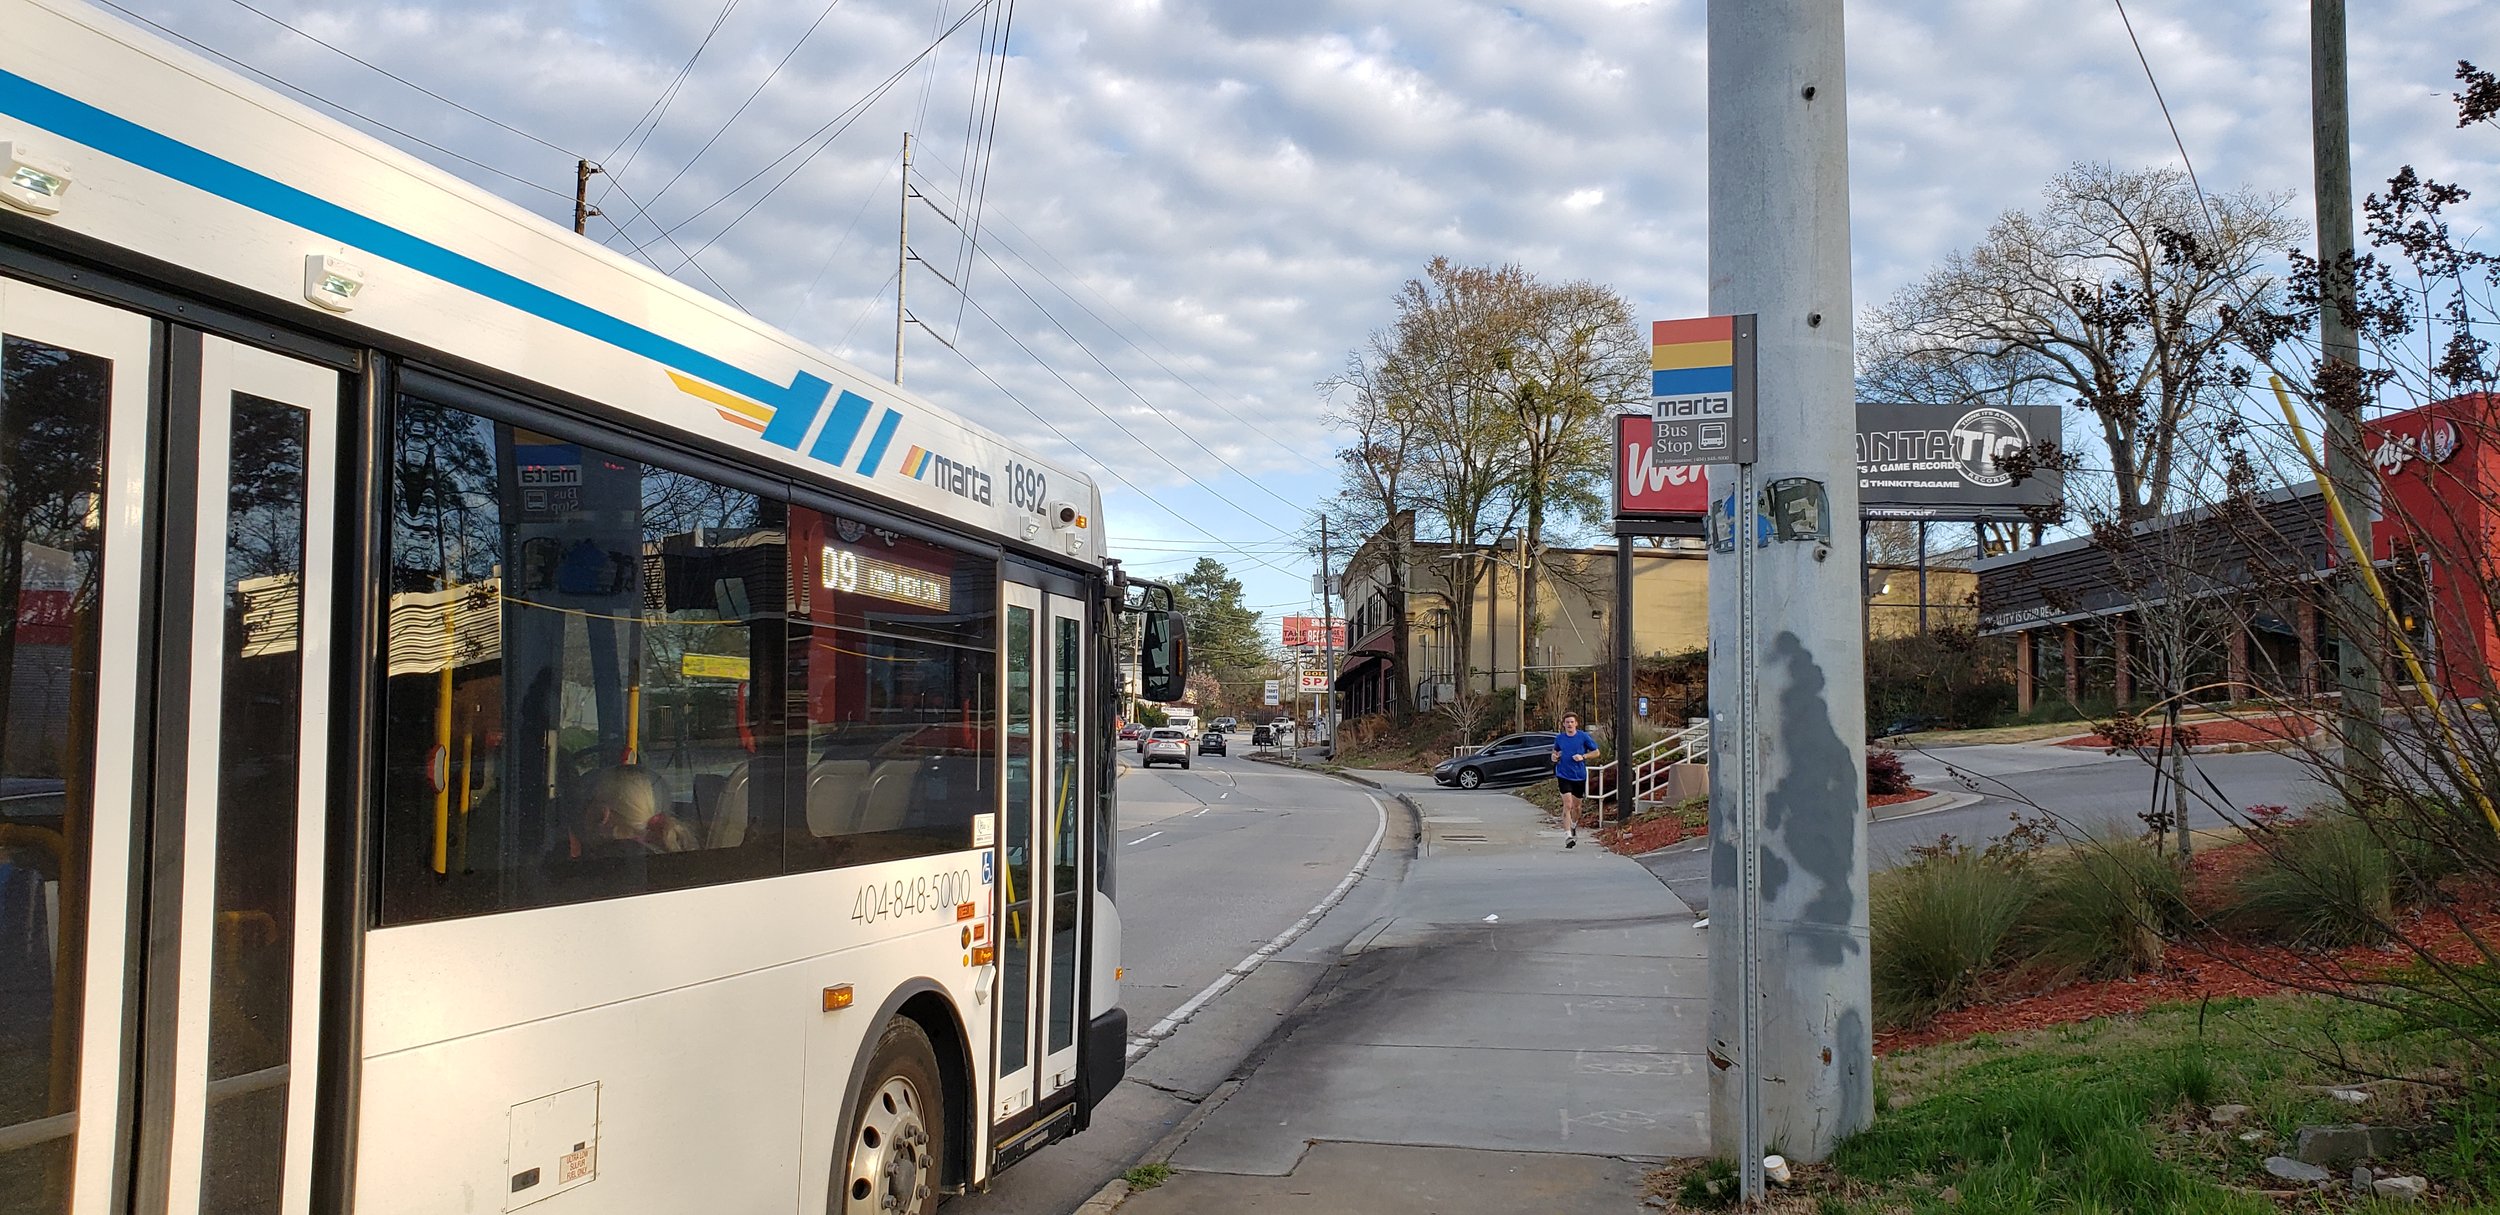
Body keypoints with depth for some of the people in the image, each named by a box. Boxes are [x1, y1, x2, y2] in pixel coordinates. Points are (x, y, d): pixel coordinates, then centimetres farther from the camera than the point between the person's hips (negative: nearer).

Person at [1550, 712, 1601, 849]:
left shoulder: (1584, 736, -5)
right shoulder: (1559, 738, 1)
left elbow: (1596, 752, 1)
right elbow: (1556, 751, 20)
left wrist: (1583, 757, -14)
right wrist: (1554, 756, -3)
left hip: (1579, 776, 1)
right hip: (1564, 775, -1)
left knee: (1576, 805, 15)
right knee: (1567, 805, -14)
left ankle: (1574, 826, 45)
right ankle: (1568, 836, -17)